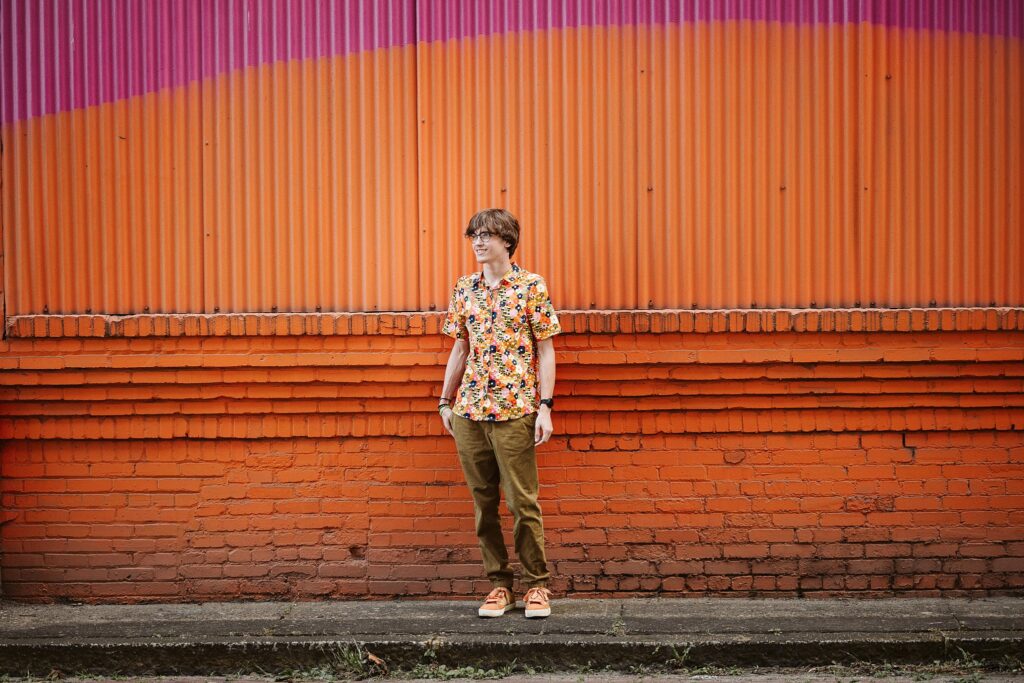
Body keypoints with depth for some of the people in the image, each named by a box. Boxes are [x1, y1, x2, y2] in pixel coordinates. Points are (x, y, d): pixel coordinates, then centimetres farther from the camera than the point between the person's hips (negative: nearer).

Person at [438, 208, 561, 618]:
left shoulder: (532, 287, -2)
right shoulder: (464, 289, 11)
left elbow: (545, 351, -2)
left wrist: (545, 406, -9)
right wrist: (445, 401, 15)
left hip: (514, 411, -4)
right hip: (468, 411, 5)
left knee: (523, 502, 0)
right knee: (483, 502, 8)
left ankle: (537, 586, 12)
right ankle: (498, 585, 18)